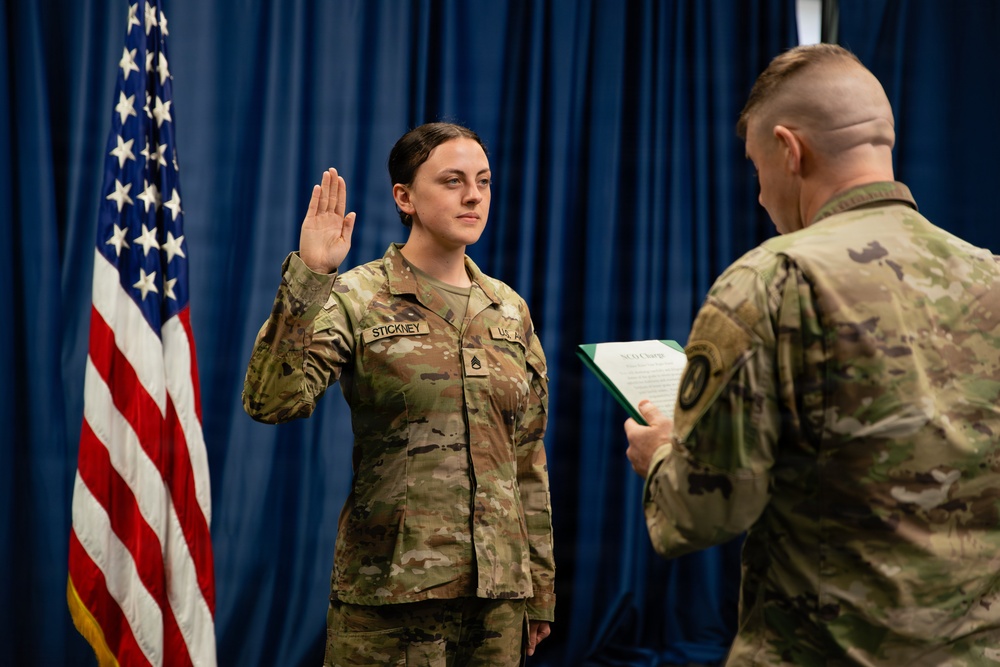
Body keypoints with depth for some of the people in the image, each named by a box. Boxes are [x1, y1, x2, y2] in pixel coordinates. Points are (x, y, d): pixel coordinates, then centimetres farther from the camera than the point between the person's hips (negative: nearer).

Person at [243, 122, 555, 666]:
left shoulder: (510, 311, 10)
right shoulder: (357, 299, -5)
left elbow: (528, 463, 14)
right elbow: (270, 400, -20)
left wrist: (540, 589, 14)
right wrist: (306, 277, -26)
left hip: (497, 588, 5)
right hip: (390, 591, -4)